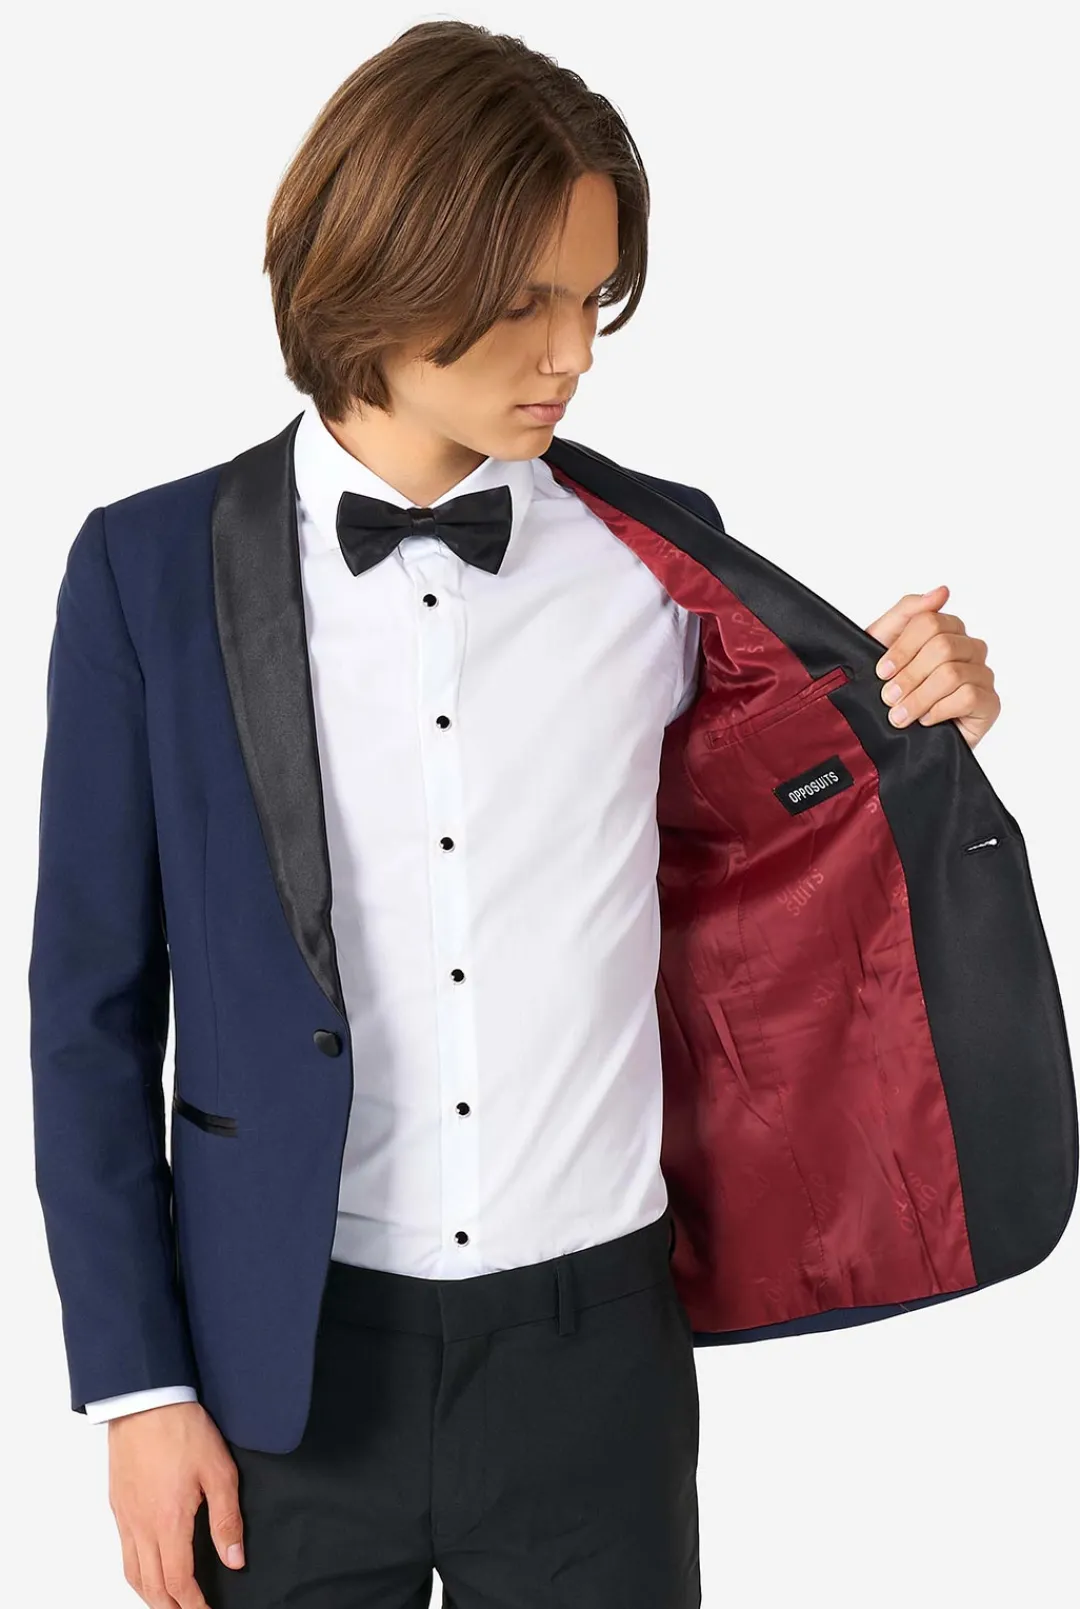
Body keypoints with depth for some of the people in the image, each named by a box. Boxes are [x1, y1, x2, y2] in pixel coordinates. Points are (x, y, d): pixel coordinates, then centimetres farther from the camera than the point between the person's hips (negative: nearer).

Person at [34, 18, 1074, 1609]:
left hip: (591, 1349, 1)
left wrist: (917, 725, -7)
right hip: (285, 1358, -1)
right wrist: (138, 1382, -2)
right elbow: (96, 1003, -1)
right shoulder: (152, 569, -5)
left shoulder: (661, 553, -2)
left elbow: (769, 877, 11)